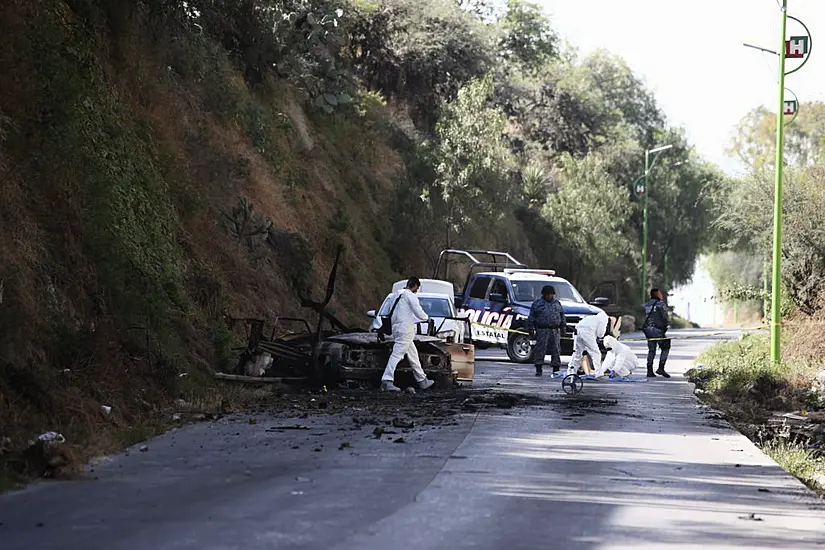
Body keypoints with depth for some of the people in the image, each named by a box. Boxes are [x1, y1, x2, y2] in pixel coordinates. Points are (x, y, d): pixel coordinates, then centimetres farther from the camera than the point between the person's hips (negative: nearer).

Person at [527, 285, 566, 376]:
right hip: (542, 330, -3)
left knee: (556, 349, 1)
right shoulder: (537, 303, 6)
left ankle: (556, 369, 5)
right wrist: (531, 328, -2)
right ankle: (538, 369, -1)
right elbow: (531, 317, 4)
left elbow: (562, 317, 21)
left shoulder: (557, 303, 16)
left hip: (555, 330, 3)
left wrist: (563, 328, 16)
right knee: (540, 349, -6)